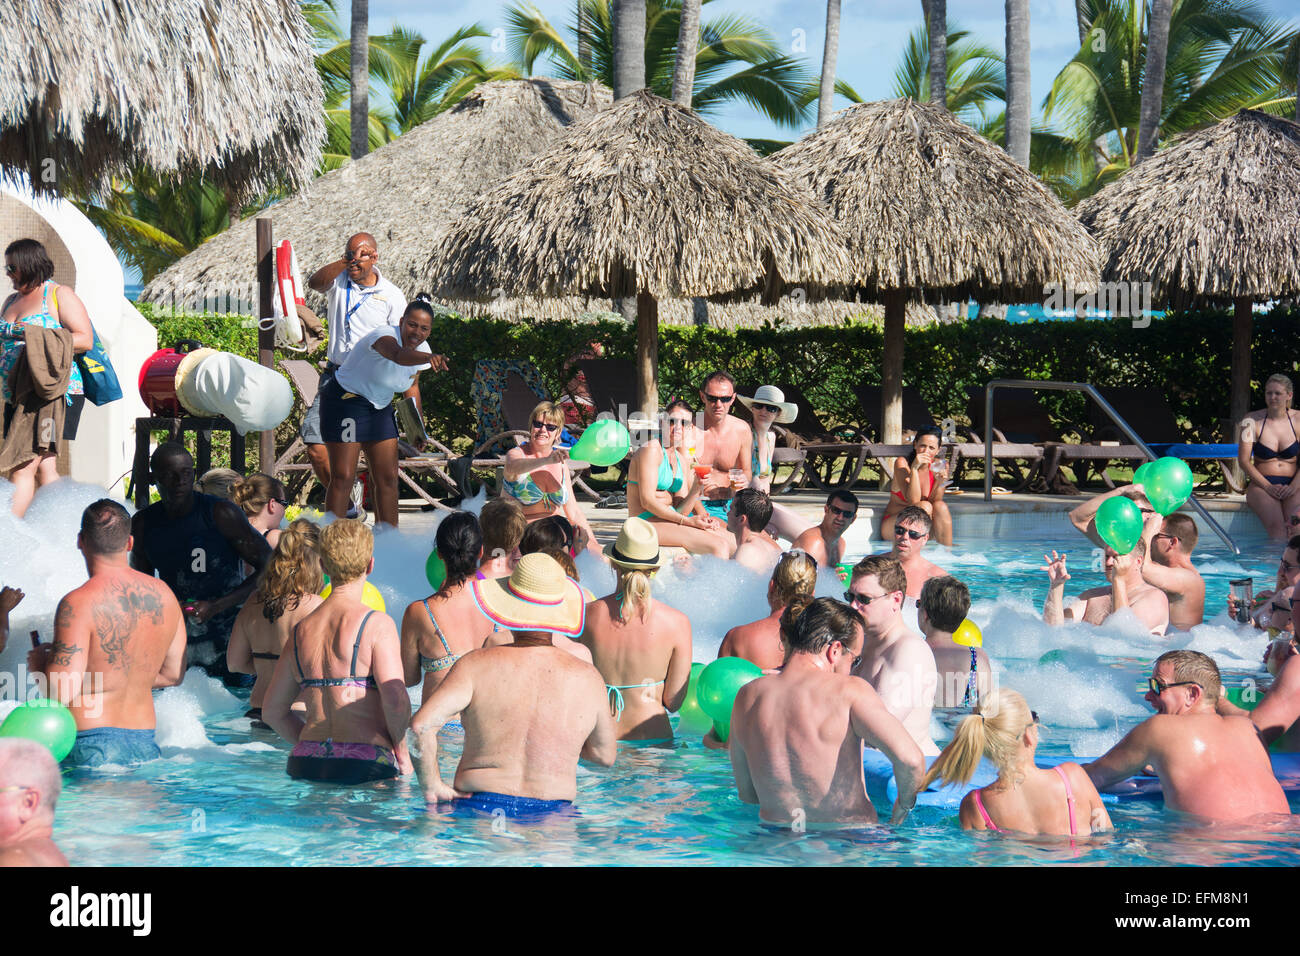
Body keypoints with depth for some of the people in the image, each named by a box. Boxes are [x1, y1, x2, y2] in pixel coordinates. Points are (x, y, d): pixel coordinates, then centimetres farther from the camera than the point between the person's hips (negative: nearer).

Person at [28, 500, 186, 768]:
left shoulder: (78, 604, -12)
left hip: (90, 746, -6)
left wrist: (41, 663, 5)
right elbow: (173, 674, 16)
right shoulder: (164, 595, 7)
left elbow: (62, 692, -16)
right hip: (145, 743, 6)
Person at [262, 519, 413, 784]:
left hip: (306, 763, 6)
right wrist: (401, 753, 2)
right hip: (365, 762, -6)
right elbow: (396, 701, -15)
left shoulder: (300, 631, 14)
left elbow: (273, 711, 18)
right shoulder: (377, 624, -4)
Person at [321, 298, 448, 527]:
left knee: (387, 478, 6)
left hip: (379, 409, 8)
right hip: (345, 402, -8)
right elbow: (398, 355, -52)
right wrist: (428, 358, -71)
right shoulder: (384, 336, -27)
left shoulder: (422, 349, -2)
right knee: (343, 478, -11)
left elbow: (411, 385, 16)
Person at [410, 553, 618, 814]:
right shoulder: (588, 677, 1)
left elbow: (420, 726, -14)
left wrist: (432, 787, -2)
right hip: (552, 816, 1)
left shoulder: (477, 665, -4)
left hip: (481, 804, -1)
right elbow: (606, 755, 13)